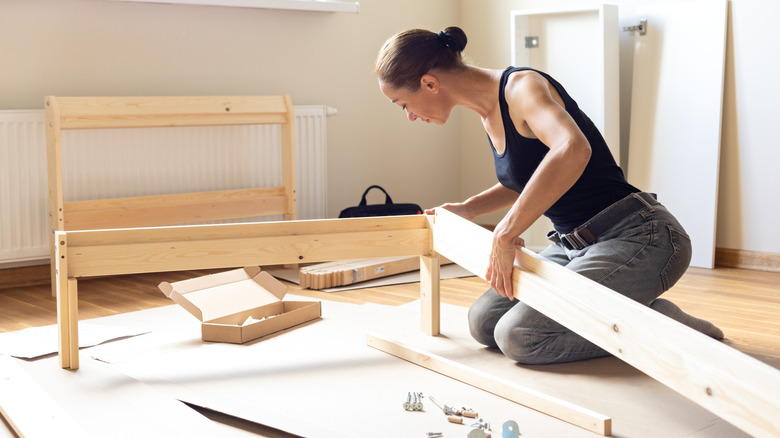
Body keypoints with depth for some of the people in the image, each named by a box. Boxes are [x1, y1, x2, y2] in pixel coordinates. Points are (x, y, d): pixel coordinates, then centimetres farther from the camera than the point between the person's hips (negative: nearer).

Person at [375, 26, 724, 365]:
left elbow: (572, 150, -41)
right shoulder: (488, 110, 9)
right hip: (574, 245, 10)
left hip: (639, 240, -10)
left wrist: (505, 234, -38)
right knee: (483, 322, 6)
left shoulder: (522, 86, -19)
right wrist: (468, 209, 21)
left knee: (518, 336, -20)